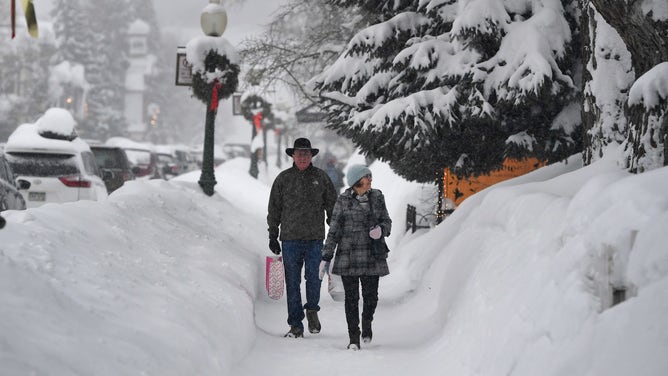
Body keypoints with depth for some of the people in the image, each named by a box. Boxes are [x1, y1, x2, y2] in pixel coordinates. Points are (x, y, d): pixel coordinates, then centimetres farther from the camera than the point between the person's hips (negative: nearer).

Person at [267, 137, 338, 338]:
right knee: (292, 282, 1)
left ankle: (312, 309, 17)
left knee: (313, 276, -10)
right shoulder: (283, 179, 6)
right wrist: (272, 236, 7)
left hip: (315, 238, 0)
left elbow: (332, 206, 12)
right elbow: (274, 209, 10)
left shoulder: (321, 177, 7)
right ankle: (296, 325, 7)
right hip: (290, 238, 1)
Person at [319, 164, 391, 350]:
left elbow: (387, 222, 12)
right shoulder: (344, 200, -1)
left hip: (372, 256, 2)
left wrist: (381, 230, -13)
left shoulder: (377, 197, 6)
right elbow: (334, 230, 0)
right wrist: (326, 257, -3)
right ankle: (354, 337, 10)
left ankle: (367, 321, 31)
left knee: (371, 296, 0)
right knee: (351, 297, 1)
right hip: (348, 255, -2)